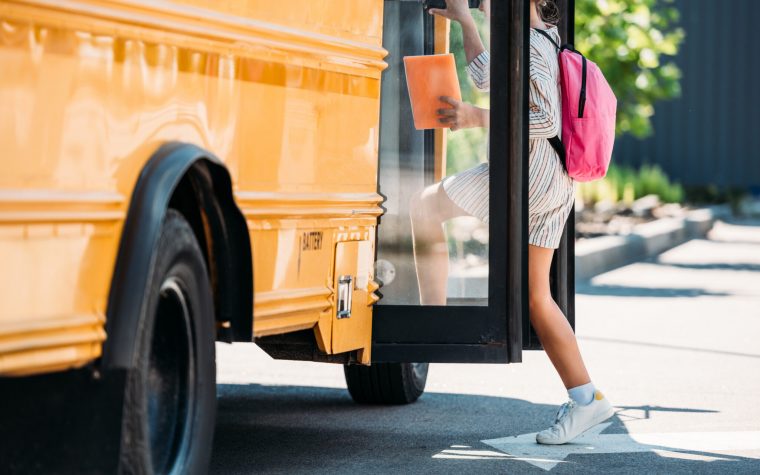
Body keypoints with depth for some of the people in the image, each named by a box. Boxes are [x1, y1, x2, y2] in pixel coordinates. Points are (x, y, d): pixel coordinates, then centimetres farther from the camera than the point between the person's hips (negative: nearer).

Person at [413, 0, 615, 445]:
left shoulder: (529, 45, -11)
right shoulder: (544, 39, 19)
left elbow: (547, 121, -20)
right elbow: (487, 78, 32)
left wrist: (477, 118, -22)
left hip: (528, 170, -10)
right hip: (553, 182, 10)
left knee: (424, 206, 0)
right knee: (535, 297, 10)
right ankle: (586, 397, 9)